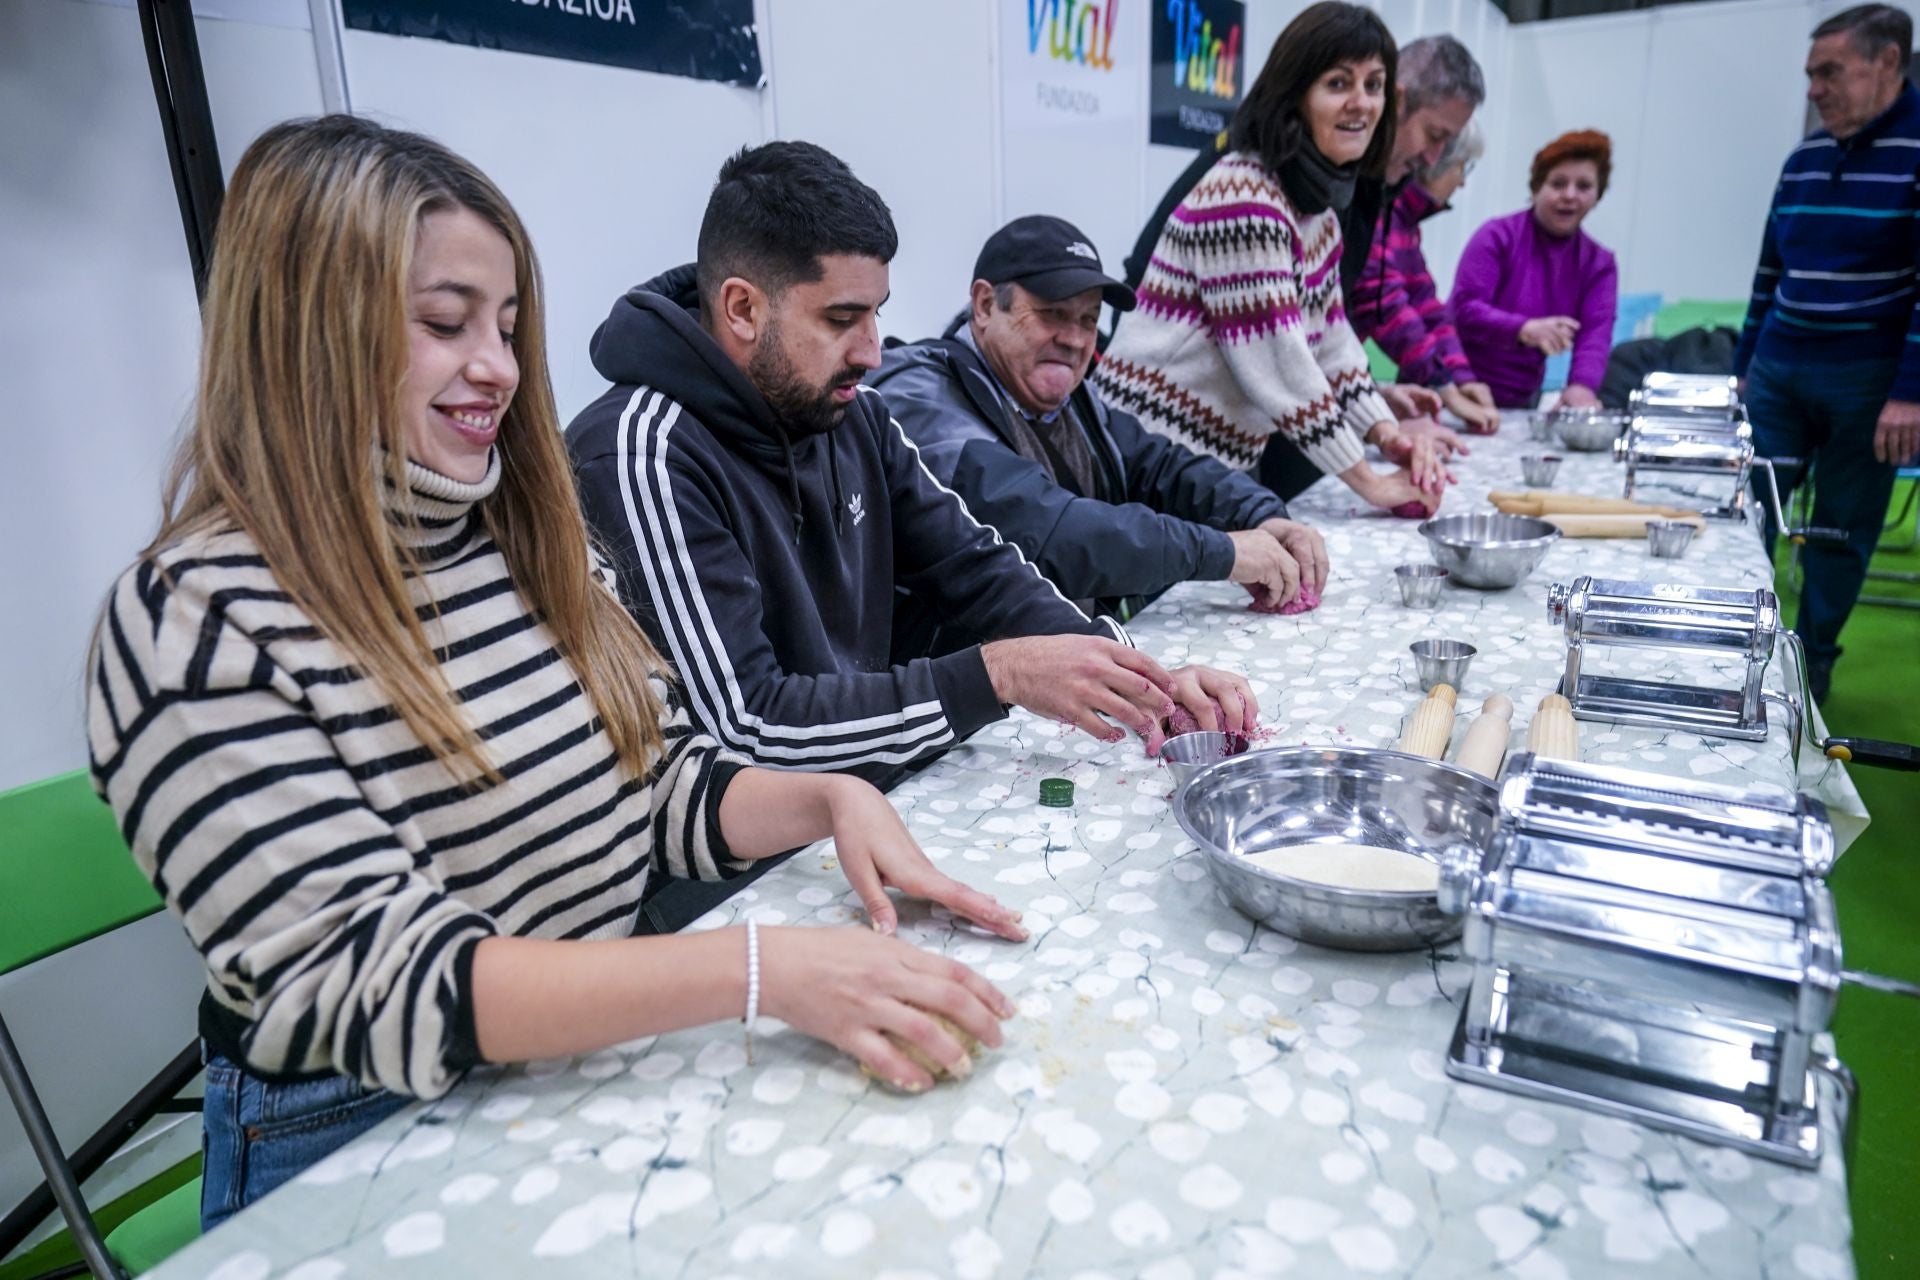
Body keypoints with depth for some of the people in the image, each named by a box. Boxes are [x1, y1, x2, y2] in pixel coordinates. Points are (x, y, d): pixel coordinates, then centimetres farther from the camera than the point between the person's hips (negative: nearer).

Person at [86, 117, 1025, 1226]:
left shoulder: (530, 540, 4)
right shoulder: (201, 625, -15)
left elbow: (668, 785, 7)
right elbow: (384, 986, -21)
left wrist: (830, 799, -12)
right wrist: (758, 970, -30)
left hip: (602, 1070, 6)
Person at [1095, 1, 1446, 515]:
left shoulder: (1318, 199, 10)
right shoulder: (1241, 194, -19)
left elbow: (1329, 336, 12)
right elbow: (1276, 364, -23)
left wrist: (1387, 433, -2)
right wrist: (1370, 483, -18)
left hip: (1217, 464, 9)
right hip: (1151, 459, -9)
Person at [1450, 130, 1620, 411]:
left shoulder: (1599, 264, 8)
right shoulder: (1497, 236, -4)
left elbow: (1596, 333, -7)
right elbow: (1464, 309, -16)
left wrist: (1583, 386, -28)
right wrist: (1523, 329, -36)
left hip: (1520, 403, 4)